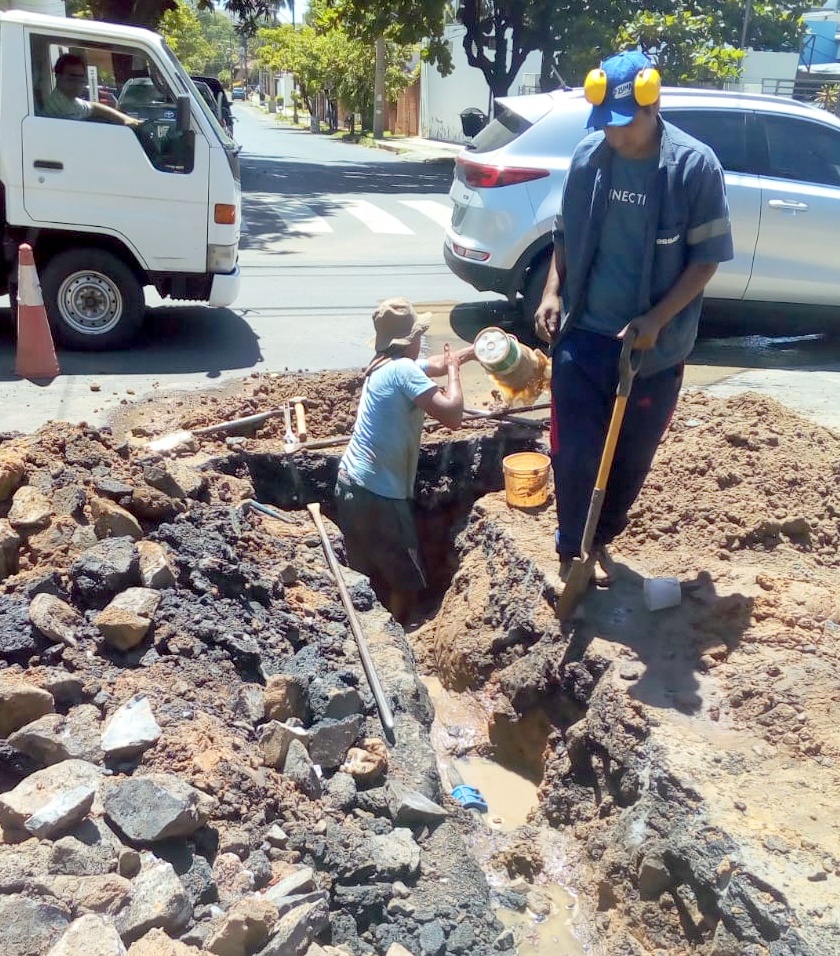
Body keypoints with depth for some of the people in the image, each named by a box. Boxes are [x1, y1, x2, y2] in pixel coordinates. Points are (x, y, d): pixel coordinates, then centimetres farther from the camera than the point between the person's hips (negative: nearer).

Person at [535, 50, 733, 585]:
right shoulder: (588, 156, -2)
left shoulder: (695, 165, -11)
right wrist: (553, 291, -4)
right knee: (574, 453, 2)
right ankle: (571, 550, 22)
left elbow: (707, 258, -8)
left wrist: (656, 319, -18)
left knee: (632, 457, 12)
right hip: (583, 336, 2)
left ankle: (601, 540, 35)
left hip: (655, 347, -1)